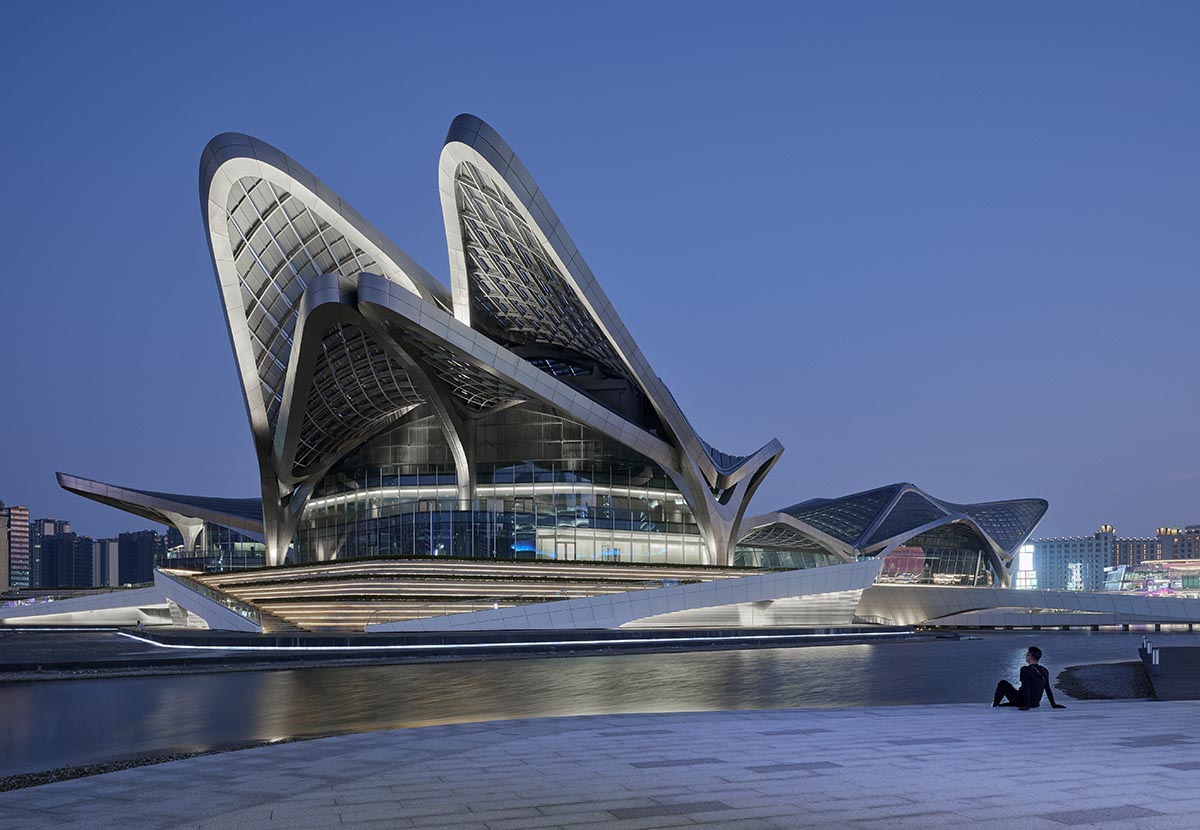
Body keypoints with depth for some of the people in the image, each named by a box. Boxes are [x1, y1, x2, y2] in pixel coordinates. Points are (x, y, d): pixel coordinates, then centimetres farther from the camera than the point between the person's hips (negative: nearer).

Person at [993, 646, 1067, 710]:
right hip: (1035, 704, 6)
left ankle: (995, 704, 25)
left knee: (1002, 683, 13)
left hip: (1022, 701, -6)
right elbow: (1048, 689, 5)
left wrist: (1026, 705, -24)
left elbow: (1026, 688, -23)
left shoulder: (1025, 670, -18)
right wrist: (1053, 704, 10)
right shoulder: (1044, 671, 1)